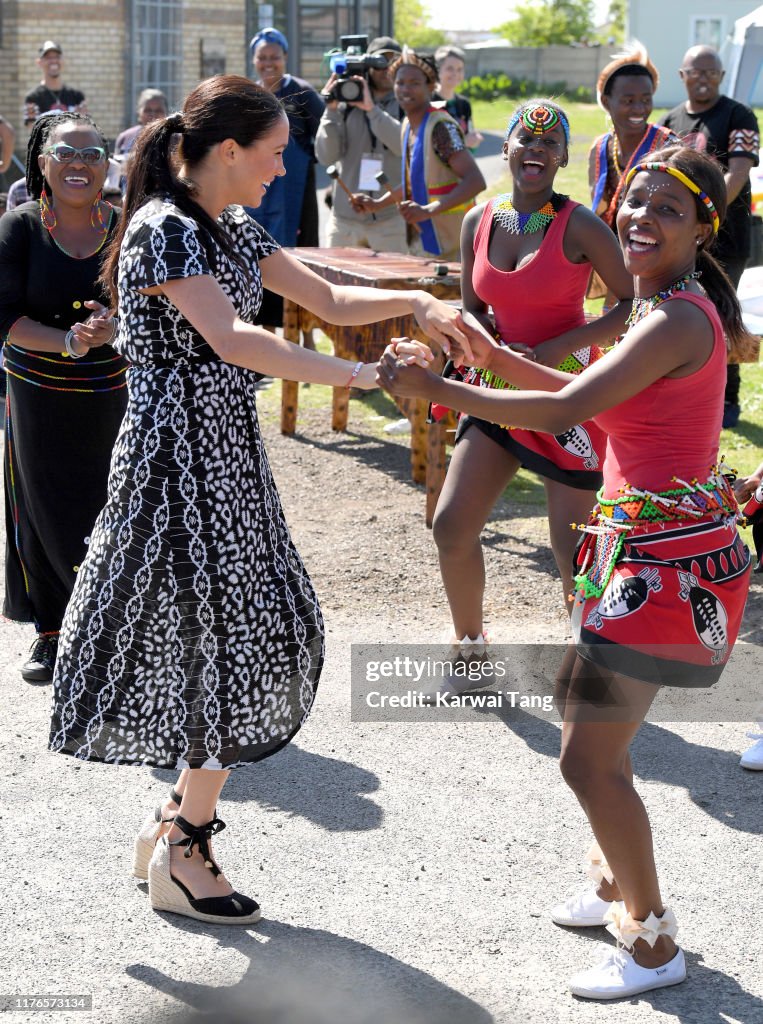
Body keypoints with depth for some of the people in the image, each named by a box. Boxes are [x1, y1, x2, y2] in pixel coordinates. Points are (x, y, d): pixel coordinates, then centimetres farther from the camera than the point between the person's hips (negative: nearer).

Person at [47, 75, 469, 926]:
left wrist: (415, 302, -4)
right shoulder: (164, 229, -18)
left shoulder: (229, 228, 11)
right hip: (178, 454, -9)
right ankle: (179, 855, 12)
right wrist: (358, 376, -33)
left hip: (226, 451, 9)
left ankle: (177, 826, 23)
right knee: (218, 640, -3)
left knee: (248, 631, 11)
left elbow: (328, 300, 13)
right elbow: (230, 338, -31)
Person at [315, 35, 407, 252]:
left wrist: (372, 109, -15)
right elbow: (325, 156, -1)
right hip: (344, 219, 2)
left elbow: (405, 146, -13)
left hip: (390, 220, -1)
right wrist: (331, 110, -9)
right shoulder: (346, 106, 6)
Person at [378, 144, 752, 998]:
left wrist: (433, 389, -21)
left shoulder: (677, 319, -20)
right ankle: (617, 888, 41)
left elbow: (566, 411, -27)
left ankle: (653, 944, 11)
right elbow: (596, 397, 20)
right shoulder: (667, 308, 11)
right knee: (577, 701, 26)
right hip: (643, 544, 11)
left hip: (664, 556, -11)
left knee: (588, 758, -5)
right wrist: (499, 358, 11)